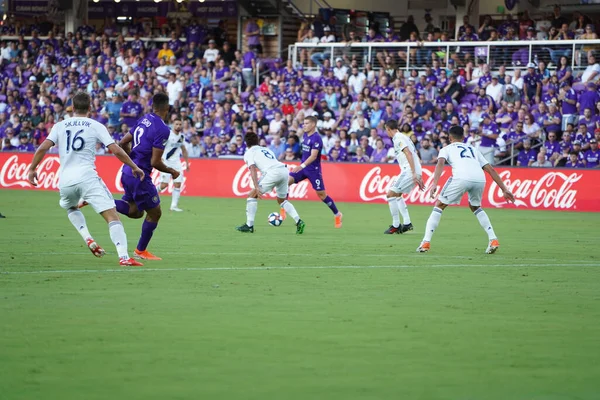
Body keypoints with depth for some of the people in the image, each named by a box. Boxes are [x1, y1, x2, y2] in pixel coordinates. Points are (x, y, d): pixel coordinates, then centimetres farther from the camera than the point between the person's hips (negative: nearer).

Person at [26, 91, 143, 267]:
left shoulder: (60, 126, 12)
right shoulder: (96, 126, 5)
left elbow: (43, 148, 3)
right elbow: (116, 150, 0)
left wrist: (32, 169, 14)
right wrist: (134, 167, 11)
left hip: (65, 181, 3)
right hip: (87, 177, -3)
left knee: (71, 207, 35)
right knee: (112, 217, -6)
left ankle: (88, 239, 12)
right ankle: (123, 257, -24)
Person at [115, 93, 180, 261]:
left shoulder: (144, 120, 6)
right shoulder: (162, 130, -19)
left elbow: (123, 143, 11)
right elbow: (155, 162, -20)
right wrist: (171, 171, -2)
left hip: (127, 172, 8)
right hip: (139, 176, -8)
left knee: (135, 212, 22)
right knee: (154, 213, 10)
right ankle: (141, 250, 21)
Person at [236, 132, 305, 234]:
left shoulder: (249, 153, 13)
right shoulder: (265, 149, 34)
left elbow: (253, 169, -3)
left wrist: (257, 187, -13)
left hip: (273, 172, -6)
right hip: (284, 169, 6)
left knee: (252, 195, 7)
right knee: (282, 200, 25)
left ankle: (249, 225, 3)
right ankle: (298, 221, 8)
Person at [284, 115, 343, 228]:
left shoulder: (316, 138, -19)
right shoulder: (305, 135, 7)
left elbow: (313, 156, -28)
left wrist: (302, 166, -39)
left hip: (313, 170, -7)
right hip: (303, 167, 7)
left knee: (321, 194, -1)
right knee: (286, 181, -13)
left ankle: (337, 214, 18)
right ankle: (283, 209, -6)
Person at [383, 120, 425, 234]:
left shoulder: (398, 138, -8)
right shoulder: (403, 137, 22)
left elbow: (409, 154, -20)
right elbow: (415, 155, 23)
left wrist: (414, 173, -26)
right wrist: (418, 177, 24)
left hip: (409, 171, -10)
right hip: (415, 171, 10)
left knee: (391, 194, -6)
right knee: (397, 195, 22)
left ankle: (396, 225, -6)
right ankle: (407, 223, 16)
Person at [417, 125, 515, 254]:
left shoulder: (446, 149, 26)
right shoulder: (473, 149, 37)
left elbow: (440, 163, 3)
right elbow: (491, 170, 31)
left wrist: (434, 184, -9)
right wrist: (504, 190, 30)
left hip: (461, 178, -4)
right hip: (480, 179, 4)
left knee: (439, 205, 14)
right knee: (475, 207, 31)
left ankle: (426, 242, 5)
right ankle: (493, 240, 19)